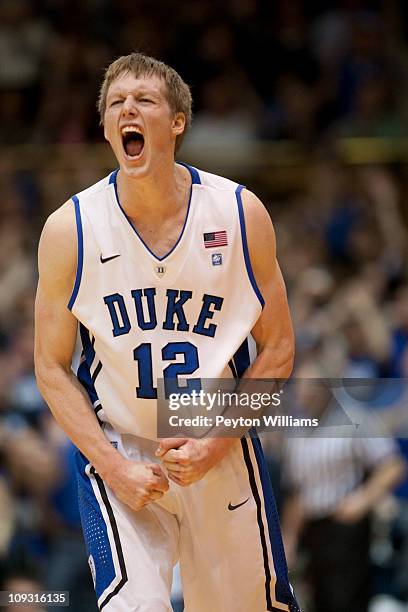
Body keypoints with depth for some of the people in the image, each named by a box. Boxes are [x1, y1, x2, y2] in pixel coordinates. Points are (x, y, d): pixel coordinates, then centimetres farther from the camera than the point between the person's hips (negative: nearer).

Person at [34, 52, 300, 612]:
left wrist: (217, 442, -12)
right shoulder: (69, 229, -8)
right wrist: (112, 465, -13)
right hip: (116, 448, -2)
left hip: (223, 454, 2)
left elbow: (278, 349, 0)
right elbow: (52, 367, -1)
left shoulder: (241, 213, -7)